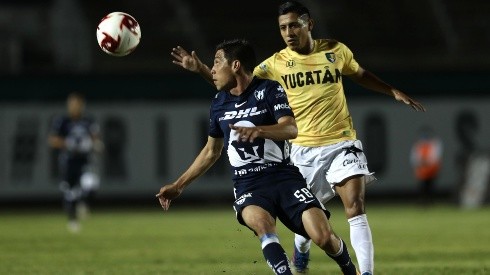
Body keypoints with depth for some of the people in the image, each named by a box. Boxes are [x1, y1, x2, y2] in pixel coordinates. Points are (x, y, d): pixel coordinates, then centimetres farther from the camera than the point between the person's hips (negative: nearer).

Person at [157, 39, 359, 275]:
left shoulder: (270, 90, -2)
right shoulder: (219, 104, 12)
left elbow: (291, 129, -18)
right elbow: (211, 152, 25)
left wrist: (258, 130, -37)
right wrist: (178, 185, 25)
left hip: (284, 177, -2)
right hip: (248, 186, 2)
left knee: (324, 237, -17)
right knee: (263, 224, -34)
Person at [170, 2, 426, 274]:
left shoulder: (335, 50, 1)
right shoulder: (276, 63, -2)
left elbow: (360, 75, 21)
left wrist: (394, 92, 18)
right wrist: (199, 68, -14)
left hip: (342, 143, 0)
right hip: (304, 149, 0)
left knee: (355, 208, -14)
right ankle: (301, 251, 43)